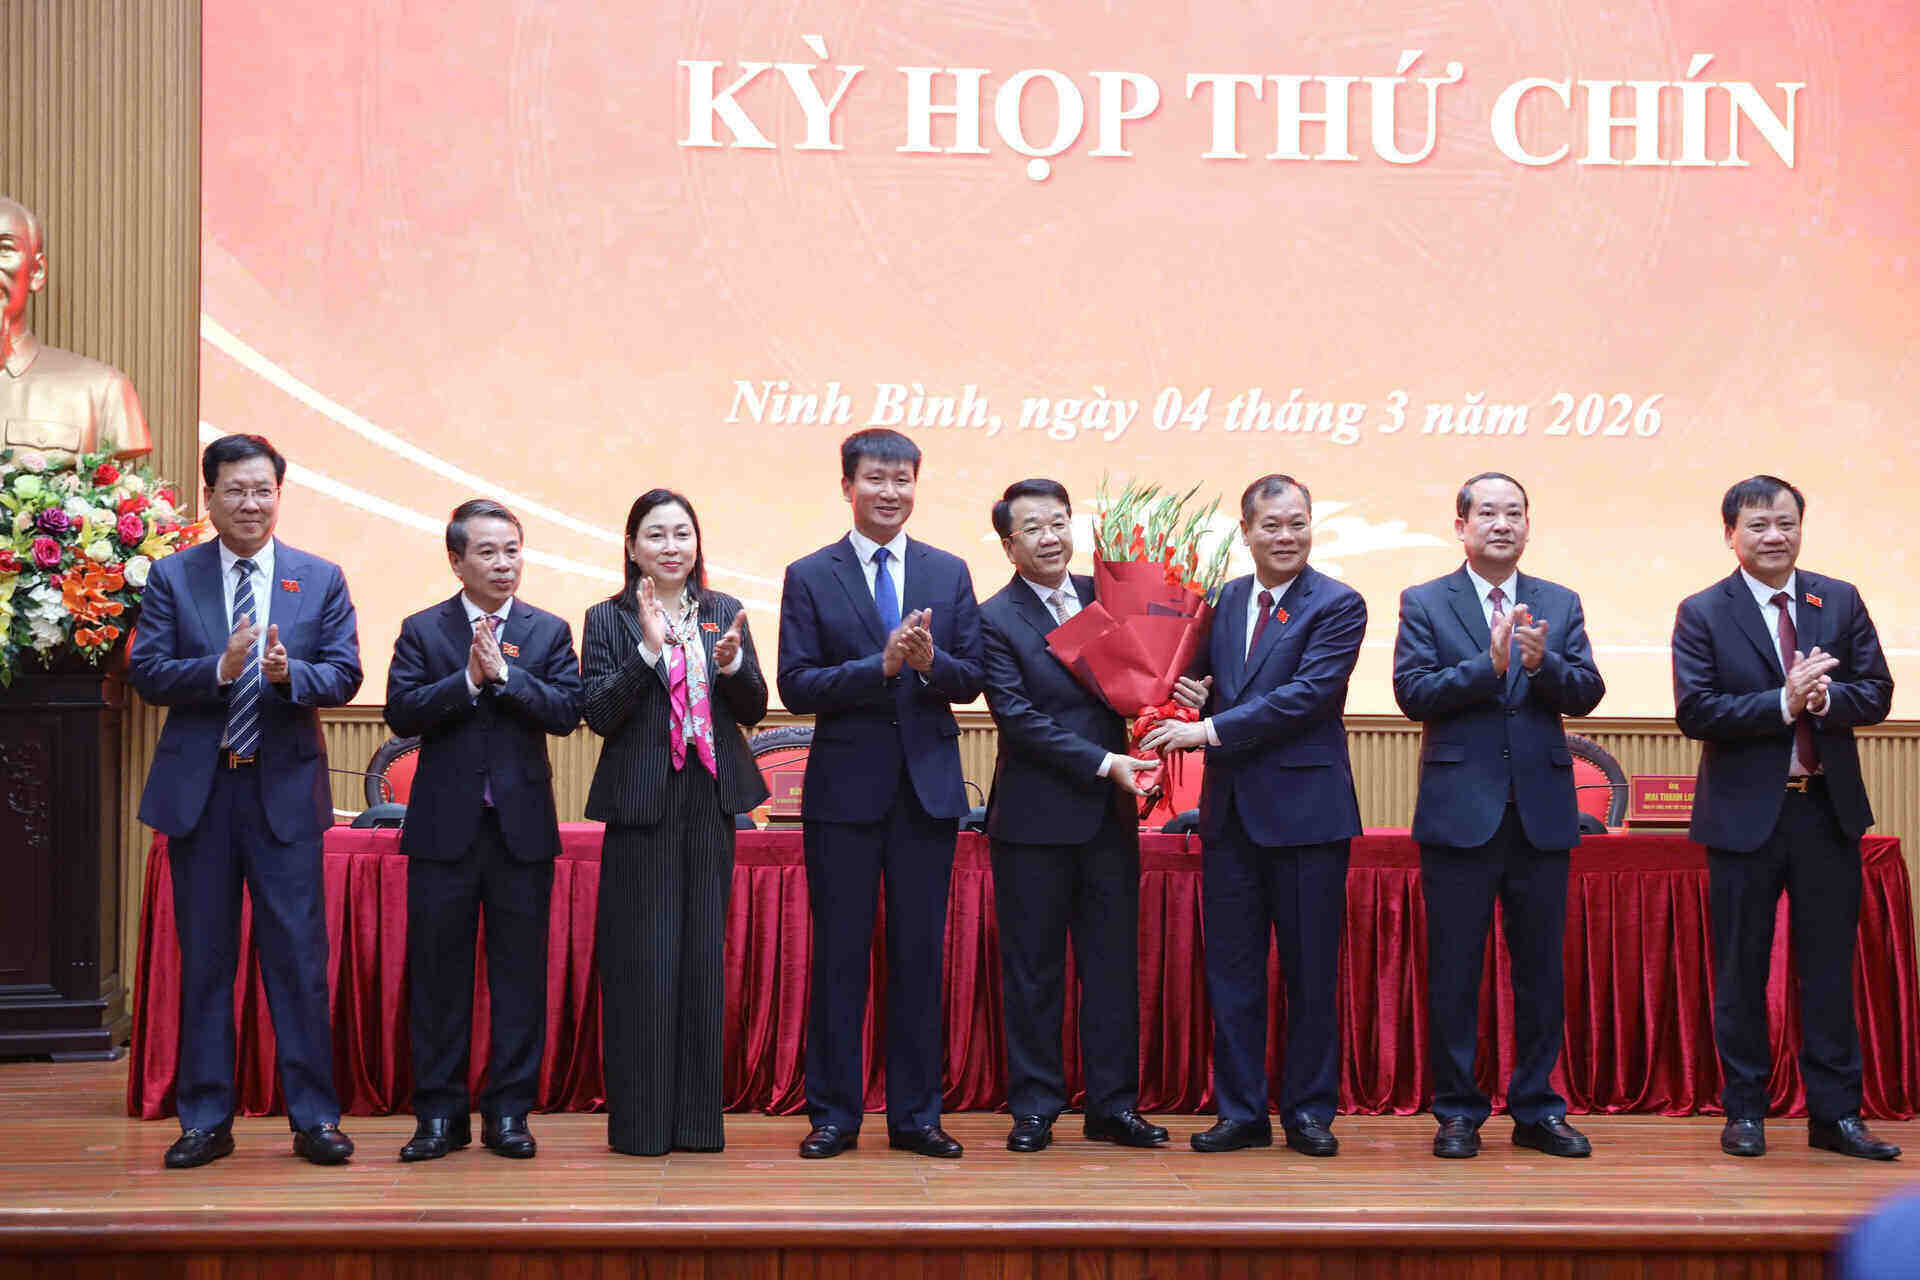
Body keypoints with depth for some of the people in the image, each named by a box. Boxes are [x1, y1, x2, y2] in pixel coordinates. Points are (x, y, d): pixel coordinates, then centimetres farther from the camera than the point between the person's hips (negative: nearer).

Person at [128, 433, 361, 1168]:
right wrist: (221, 669, -20)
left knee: (299, 956, 0)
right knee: (204, 960, 7)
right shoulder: (172, 577, 4)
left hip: (285, 788, 0)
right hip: (199, 790, 1)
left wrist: (288, 673, -22)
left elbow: (345, 674, -2)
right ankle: (206, 1120, 16)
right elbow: (145, 672, -4)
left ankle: (313, 1117, 8)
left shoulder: (321, 580, 6)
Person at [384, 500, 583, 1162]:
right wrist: (468, 680, -17)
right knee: (437, 971, 3)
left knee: (519, 972, 3)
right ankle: (439, 1113, 12)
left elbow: (567, 710, -6)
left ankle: (508, 1112, 11)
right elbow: (400, 711, -7)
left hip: (523, 825, 0)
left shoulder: (549, 631, 7)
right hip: (444, 828, 0)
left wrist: (505, 674, -15)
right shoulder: (422, 630, 6)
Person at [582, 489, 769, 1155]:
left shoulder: (723, 613, 10)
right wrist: (648, 648, -19)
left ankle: (697, 1115, 14)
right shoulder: (608, 619, 1)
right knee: (641, 959, -3)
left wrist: (732, 661, -12)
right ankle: (639, 1120, 4)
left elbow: (754, 709, 7)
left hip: (710, 801, 3)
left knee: (703, 952, 7)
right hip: (642, 802, -3)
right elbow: (599, 713, -8)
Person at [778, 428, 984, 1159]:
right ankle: (833, 1113, 12)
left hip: (928, 788, 2)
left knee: (920, 954, 6)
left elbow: (970, 681, 5)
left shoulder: (950, 573, 9)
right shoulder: (809, 577, 1)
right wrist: (882, 666, -19)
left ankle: (915, 1115, 14)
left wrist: (930, 661, -17)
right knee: (839, 955, 3)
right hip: (845, 789, -2)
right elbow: (796, 687, -7)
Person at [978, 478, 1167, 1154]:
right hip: (1036, 817, -4)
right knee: (1033, 966, 4)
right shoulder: (995, 619, -5)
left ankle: (1113, 1104, 16)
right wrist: (1102, 762, -18)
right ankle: (1034, 1106, 13)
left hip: (1110, 815, 4)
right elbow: (1018, 717, -13)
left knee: (1113, 962, 8)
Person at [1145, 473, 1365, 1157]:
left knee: (1311, 972, 3)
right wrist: (1192, 696, -4)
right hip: (1231, 811, 5)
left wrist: (1211, 729, -19)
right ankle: (1241, 1112, 16)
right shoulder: (1221, 601, 11)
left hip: (1305, 811, -5)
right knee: (1230, 971, 7)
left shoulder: (1339, 606, -5)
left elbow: (1306, 695, -17)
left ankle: (1309, 1110, 14)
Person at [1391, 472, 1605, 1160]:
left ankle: (1536, 1109, 17)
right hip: (1460, 811, -2)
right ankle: (1457, 1111, 11)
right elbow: (1412, 691, -9)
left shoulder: (1560, 605, 11)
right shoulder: (1424, 603, 4)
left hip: (1543, 811, 2)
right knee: (1454, 969, 2)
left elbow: (1587, 691, 0)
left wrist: (1542, 663, -19)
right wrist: (1488, 665, -19)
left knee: (1540, 967, 7)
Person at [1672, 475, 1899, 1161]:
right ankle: (1744, 1111, 16)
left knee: (1829, 967, 7)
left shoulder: (1841, 601, 6)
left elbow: (1876, 693, 2)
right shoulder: (1703, 613, -3)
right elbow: (1694, 711, -12)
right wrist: (1784, 702, -21)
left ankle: (1836, 1113, 15)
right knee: (1741, 969, 6)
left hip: (1828, 809, 2)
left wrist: (1823, 698, -18)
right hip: (1745, 813, -2)